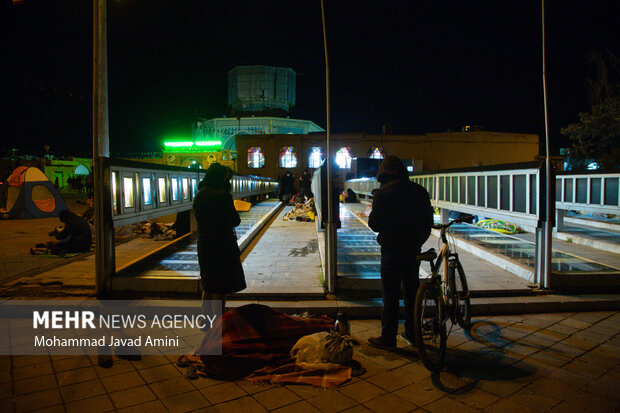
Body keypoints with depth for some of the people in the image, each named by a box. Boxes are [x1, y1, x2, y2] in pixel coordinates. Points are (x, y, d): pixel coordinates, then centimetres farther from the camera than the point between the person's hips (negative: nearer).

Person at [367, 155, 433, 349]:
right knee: (412, 291, 17)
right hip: (414, 250, 5)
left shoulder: (383, 193, -13)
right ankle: (412, 333, 30)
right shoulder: (420, 191, 3)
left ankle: (388, 338, 13)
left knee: (390, 295, 4)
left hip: (392, 251, -5)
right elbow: (428, 222, 7)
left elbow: (375, 224, -14)